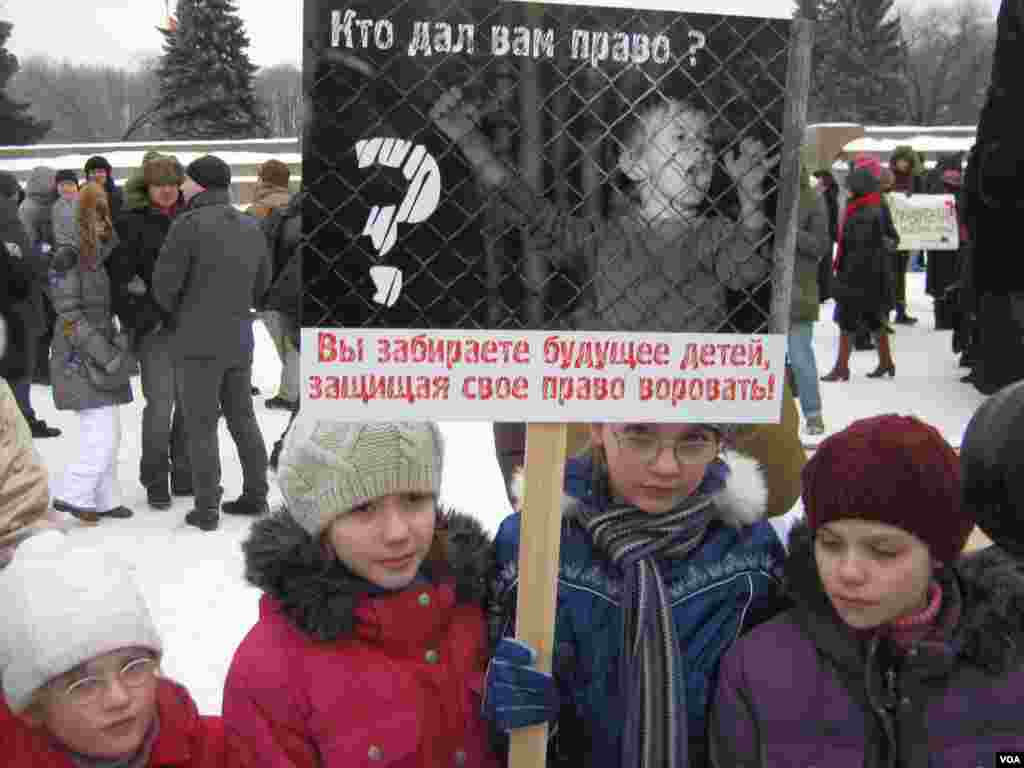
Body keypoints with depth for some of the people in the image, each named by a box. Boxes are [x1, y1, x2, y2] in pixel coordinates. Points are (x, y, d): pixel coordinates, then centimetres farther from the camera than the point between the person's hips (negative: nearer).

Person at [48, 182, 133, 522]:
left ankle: (103, 499, 22)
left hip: (103, 357, 8)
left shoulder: (103, 255, 11)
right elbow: (70, 315, -16)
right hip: (81, 361, -8)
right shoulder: (69, 257, -13)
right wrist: (105, 354, -16)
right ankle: (72, 494, 3)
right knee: (102, 435, -10)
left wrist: (115, 347, 7)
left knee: (108, 435, 12)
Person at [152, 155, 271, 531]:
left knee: (201, 426, 2)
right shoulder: (251, 227, 6)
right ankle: (256, 496, 22)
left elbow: (165, 282, -11)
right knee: (242, 418, 16)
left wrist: (175, 313, 9)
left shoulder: (188, 224, -14)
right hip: (239, 339, 6)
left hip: (198, 342, -6)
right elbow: (260, 283, 15)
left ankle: (207, 510, 6)